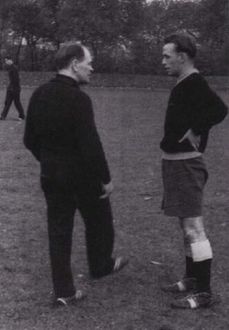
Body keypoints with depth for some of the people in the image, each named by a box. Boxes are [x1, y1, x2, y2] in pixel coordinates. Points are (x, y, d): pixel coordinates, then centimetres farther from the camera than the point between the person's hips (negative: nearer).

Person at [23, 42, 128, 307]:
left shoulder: (39, 95, 2)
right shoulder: (78, 99, -21)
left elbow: (30, 139, 8)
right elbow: (90, 144, -23)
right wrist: (106, 178, -13)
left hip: (50, 174, 6)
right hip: (82, 175, -6)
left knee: (58, 230, 10)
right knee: (98, 221, 19)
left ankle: (64, 291, 14)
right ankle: (101, 265, 41)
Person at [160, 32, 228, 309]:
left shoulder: (193, 83, -17)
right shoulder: (185, 84, 12)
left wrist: (193, 133, -23)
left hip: (185, 164, -10)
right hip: (176, 162, 10)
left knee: (194, 229, -6)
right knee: (188, 227, 17)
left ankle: (204, 292, 0)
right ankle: (192, 279, 28)